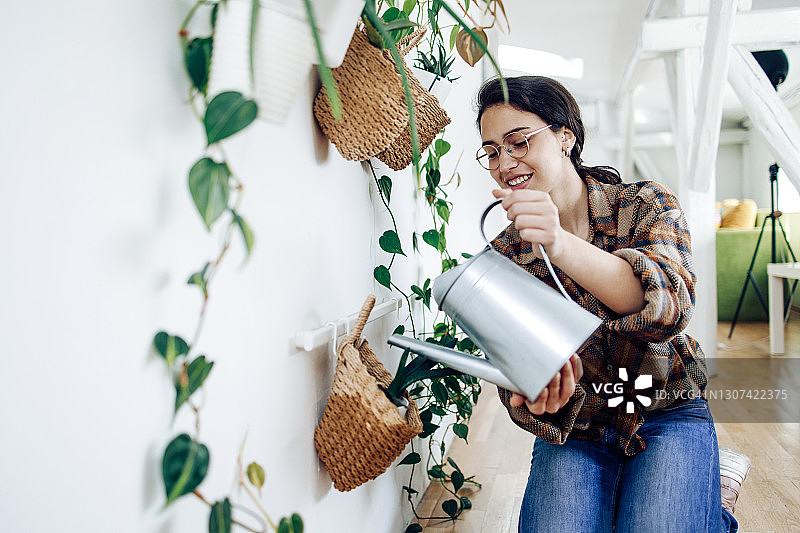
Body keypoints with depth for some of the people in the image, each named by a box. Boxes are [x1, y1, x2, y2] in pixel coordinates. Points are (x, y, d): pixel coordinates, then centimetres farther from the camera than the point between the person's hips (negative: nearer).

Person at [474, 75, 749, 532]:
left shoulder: (648, 205, -6)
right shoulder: (504, 253, -1)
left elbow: (669, 305, -26)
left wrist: (561, 245, -41)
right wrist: (536, 401, -31)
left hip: (668, 417, -1)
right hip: (574, 429, 2)